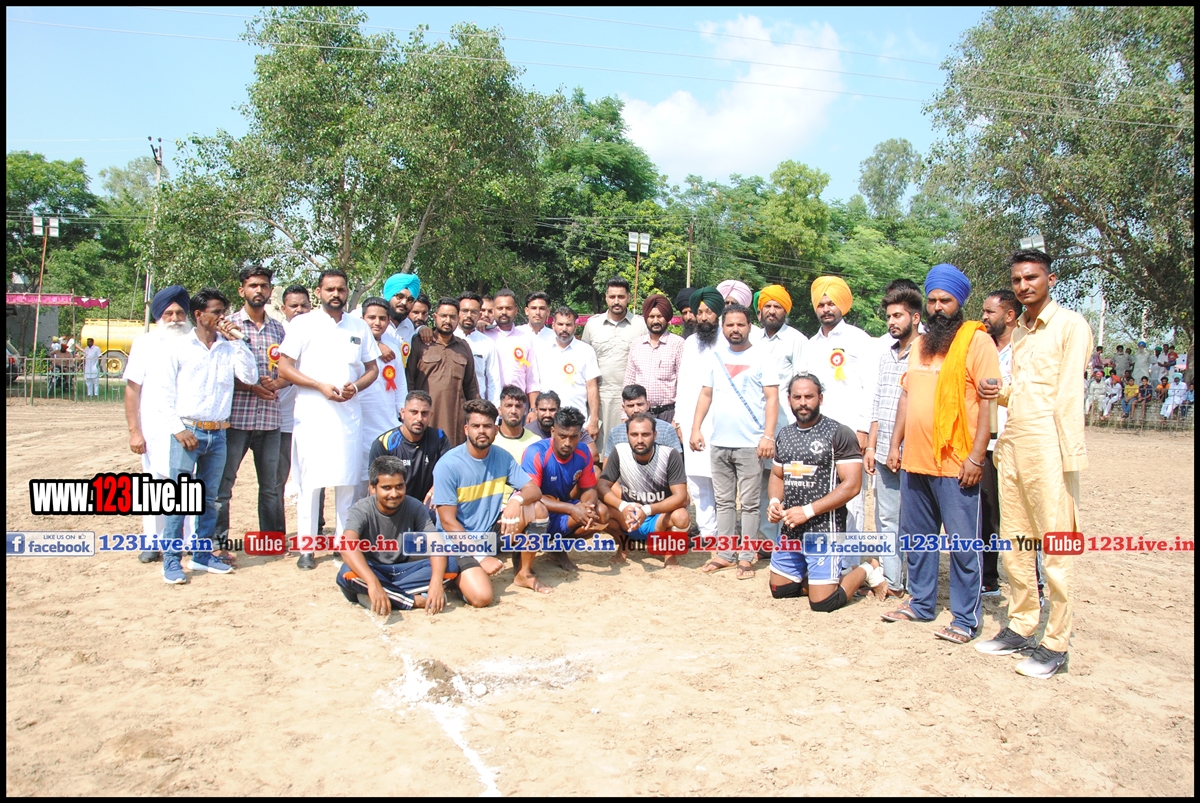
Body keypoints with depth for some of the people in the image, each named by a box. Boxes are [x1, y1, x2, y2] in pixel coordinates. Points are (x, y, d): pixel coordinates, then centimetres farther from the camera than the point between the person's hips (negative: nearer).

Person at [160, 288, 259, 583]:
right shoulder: (180, 347, 1)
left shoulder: (229, 348, 8)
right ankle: (172, 560, 3)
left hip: (218, 434, 3)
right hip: (188, 432, -3)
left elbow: (250, 377, -3)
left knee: (209, 499, 11)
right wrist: (178, 429, -9)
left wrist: (240, 341, -6)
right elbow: (167, 392, 0)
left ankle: (202, 554, 20)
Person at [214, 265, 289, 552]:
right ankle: (217, 542, 9)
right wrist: (251, 387, -14)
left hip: (270, 417, 4)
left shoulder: (277, 329, 13)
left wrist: (275, 384, -7)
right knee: (222, 483, 0)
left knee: (271, 485, 11)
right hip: (236, 416, -4)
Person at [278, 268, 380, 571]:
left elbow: (372, 368, 15)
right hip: (312, 414, -3)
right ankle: (306, 549, 5)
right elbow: (285, 367, -2)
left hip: (350, 413, 3)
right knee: (310, 483, -3)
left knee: (348, 481, 4)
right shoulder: (303, 323, 2)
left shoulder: (359, 326, 13)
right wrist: (321, 386, -13)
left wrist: (356, 387, -5)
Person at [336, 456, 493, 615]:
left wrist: (436, 581, -40)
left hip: (404, 571, 3)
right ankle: (418, 600, -28)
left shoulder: (415, 508, -10)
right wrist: (373, 583, -53)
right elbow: (348, 547, -36)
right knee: (348, 572, -37)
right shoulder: (361, 511, -18)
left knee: (452, 563, -20)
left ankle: (391, 595, -25)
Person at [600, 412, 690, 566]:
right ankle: (623, 544, 6)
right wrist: (623, 506, -34)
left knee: (681, 517, -35)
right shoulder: (619, 452, -13)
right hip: (629, 518, 2)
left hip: (659, 519, -2)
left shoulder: (670, 455, -19)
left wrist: (647, 510, -36)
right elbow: (602, 486, -13)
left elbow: (681, 497, -22)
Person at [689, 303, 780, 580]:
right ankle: (725, 554, 20)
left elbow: (772, 398, -6)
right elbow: (705, 394, 14)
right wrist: (695, 428, 5)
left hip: (750, 444, -5)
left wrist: (769, 436, -15)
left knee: (749, 503, 1)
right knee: (724, 501, 11)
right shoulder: (716, 357, 11)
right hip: (719, 443, 5)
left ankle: (747, 557, 10)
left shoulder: (761, 357, -2)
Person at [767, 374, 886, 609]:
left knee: (822, 603, -7)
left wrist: (808, 511, -20)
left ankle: (865, 571, 18)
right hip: (789, 528, 7)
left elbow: (851, 485, -16)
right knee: (779, 590, 13)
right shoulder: (784, 435, 9)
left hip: (824, 530, -7)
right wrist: (774, 501, -4)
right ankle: (823, 576, 34)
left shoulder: (839, 434, -11)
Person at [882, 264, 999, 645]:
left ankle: (965, 618, 12)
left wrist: (977, 456, -17)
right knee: (917, 536, 15)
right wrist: (895, 444, 14)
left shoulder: (976, 340, -6)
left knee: (963, 543, 0)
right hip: (914, 460, 7)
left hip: (956, 463, -7)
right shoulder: (920, 344, 16)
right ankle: (921, 603, 29)